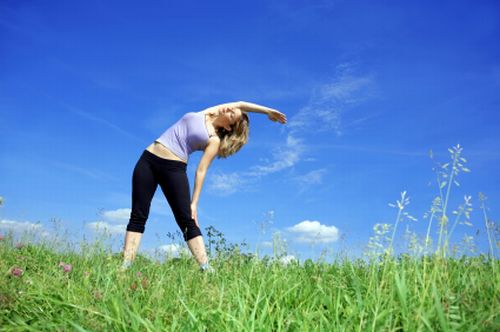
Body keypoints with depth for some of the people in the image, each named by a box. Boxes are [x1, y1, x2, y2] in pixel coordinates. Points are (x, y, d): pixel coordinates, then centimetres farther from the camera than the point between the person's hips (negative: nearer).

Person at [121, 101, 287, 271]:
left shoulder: (214, 140, 1)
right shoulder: (204, 114, 12)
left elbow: (201, 170, -6)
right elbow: (240, 104, 11)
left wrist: (194, 202, -16)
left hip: (174, 168, -3)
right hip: (148, 160, 4)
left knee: (187, 221, -10)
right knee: (138, 217, -4)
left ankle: (206, 268, -10)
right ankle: (125, 266, -5)